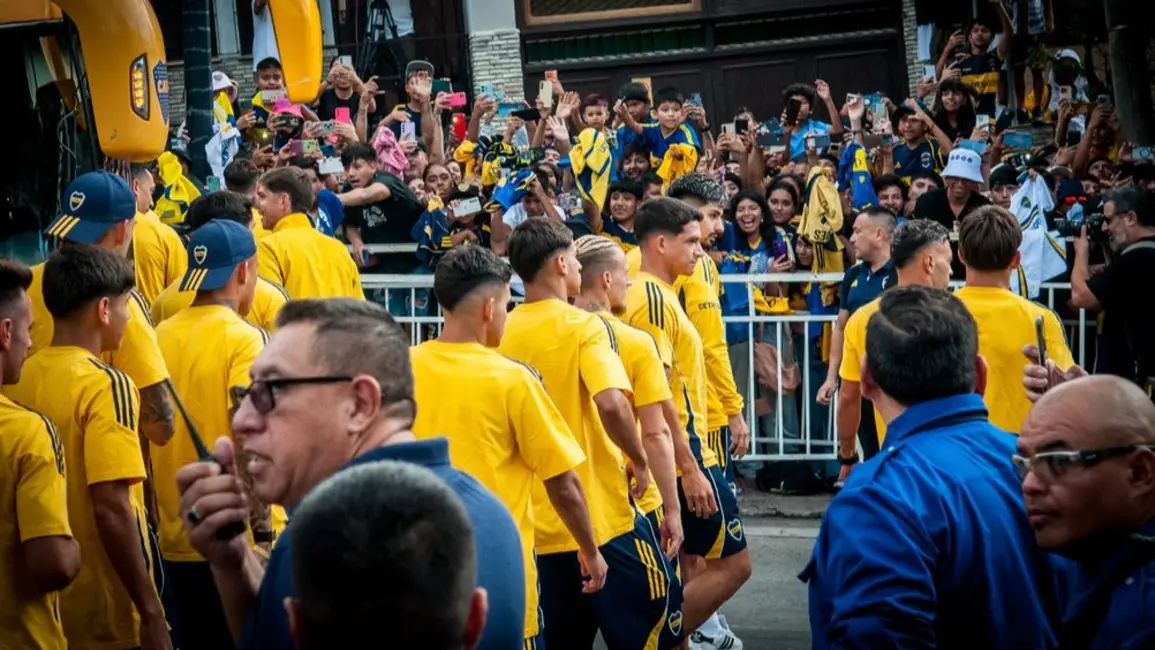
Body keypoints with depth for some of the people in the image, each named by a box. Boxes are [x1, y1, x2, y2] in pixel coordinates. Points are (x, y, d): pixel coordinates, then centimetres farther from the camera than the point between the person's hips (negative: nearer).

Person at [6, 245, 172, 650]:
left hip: (45, 607, 7)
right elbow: (111, 509, -22)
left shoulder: (22, 378, 3)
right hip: (107, 615, -7)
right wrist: (151, 612, -18)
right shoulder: (106, 385, -17)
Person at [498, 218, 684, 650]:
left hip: (537, 521, 6)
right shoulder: (584, 326, -13)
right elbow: (612, 403, -27)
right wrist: (638, 459, -12)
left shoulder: (504, 332, 3)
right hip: (601, 516, -6)